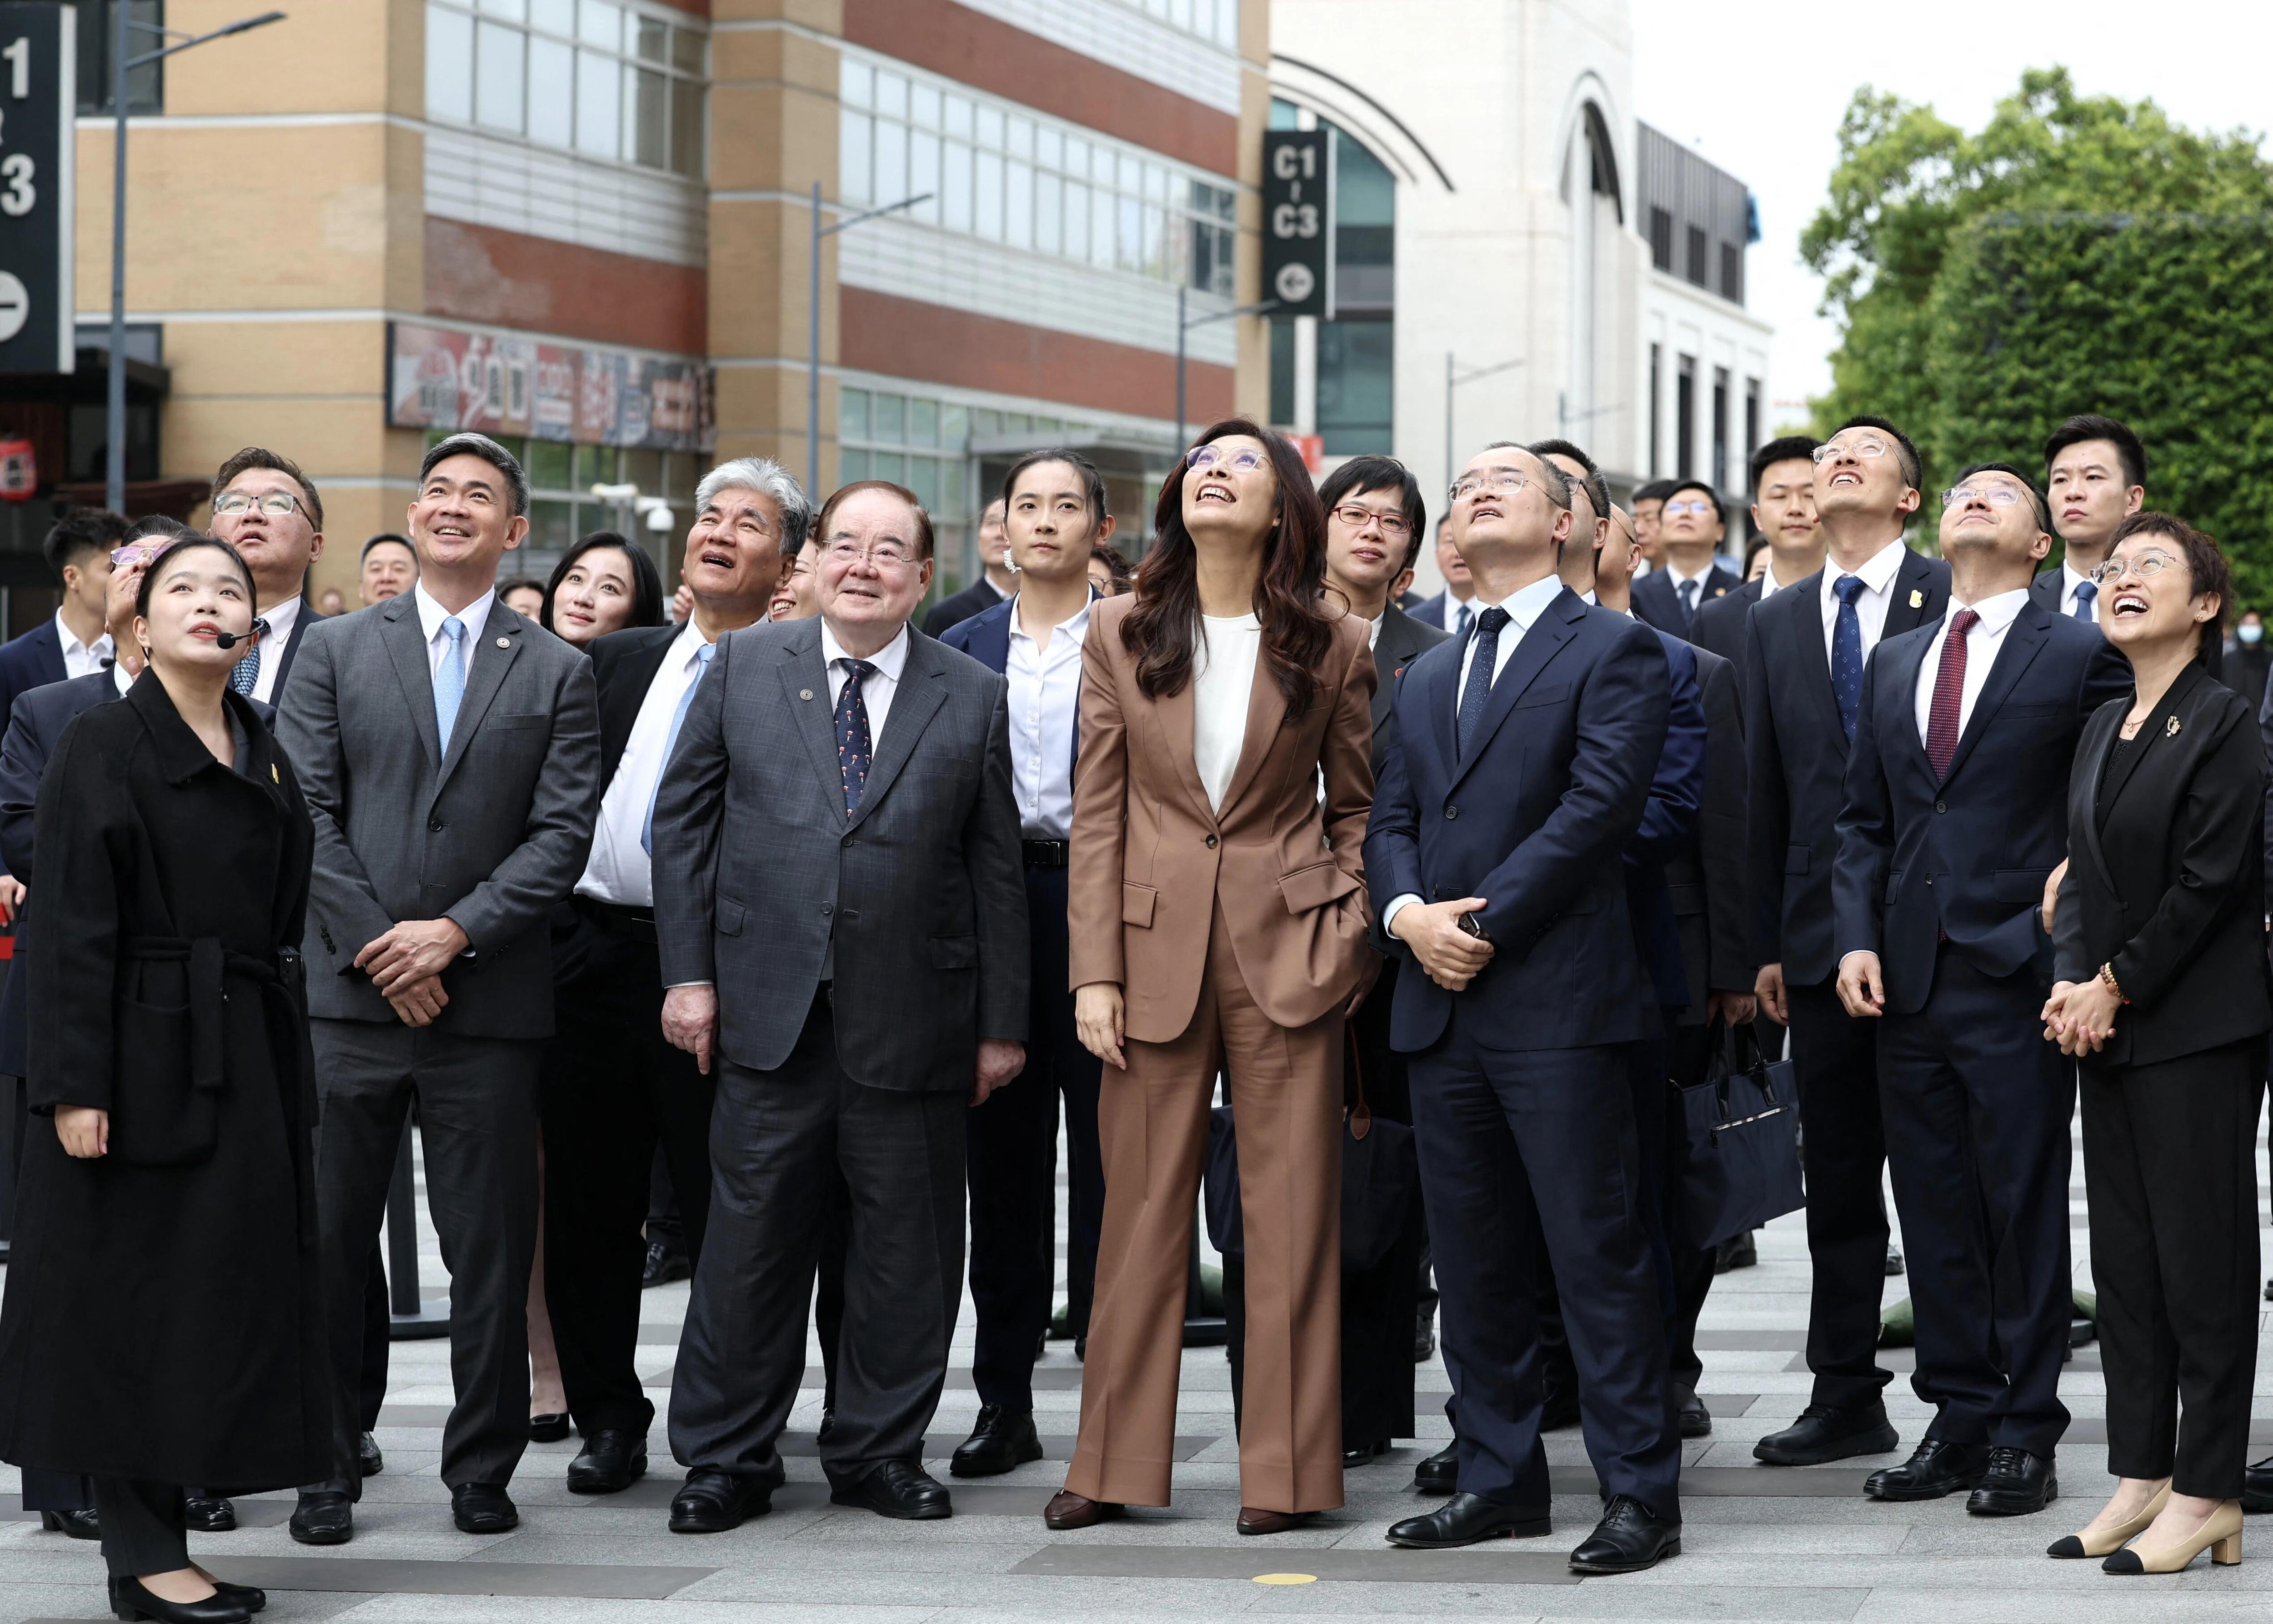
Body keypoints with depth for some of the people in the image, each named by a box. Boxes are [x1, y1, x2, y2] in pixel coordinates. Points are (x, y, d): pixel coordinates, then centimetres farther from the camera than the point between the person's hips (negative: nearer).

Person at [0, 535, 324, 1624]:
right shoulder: (102, 747, -6)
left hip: (249, 1063, 7)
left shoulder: (266, 757, 13)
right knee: (135, 1296, -3)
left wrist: (289, 1076, 12)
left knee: (231, 1291, 7)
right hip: (144, 1060, -7)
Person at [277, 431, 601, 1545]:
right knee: (326, 1244, 2)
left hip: (488, 1000, 0)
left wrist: (454, 932, -12)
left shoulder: (556, 673, 9)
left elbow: (563, 833, 0)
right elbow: (307, 814, 1)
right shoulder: (336, 651, 9)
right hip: (348, 994, 0)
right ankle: (322, 1469, 10)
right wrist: (375, 946, -8)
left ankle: (483, 1471, 14)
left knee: (492, 1251, 3)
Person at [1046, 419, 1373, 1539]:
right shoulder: (1121, 633, 5)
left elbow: (1356, 806, 10)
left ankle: (1285, 1469, 9)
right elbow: (1097, 812, 4)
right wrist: (1095, 971, -2)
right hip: (1157, 949, 1)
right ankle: (1115, 1466, 15)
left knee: (1290, 1214, 1)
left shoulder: (1335, 647, 2)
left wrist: (1349, 932, -4)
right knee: (1143, 1209, 6)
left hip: (1287, 951, -1)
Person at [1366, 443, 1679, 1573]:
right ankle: (1499, 1480, 17)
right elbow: (1390, 822, 16)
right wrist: (1408, 914, -6)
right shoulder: (1428, 678, 22)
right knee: (1472, 1260, 9)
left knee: (1599, 1253, -7)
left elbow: (1601, 802, -11)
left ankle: (1641, 1495, -3)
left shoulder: (1614, 652, 0)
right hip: (1442, 1005, 7)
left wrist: (1486, 922, -14)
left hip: (1558, 1001, -7)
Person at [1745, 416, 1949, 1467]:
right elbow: (1766, 791, 14)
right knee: (1836, 1174, 9)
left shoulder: (1958, 598, -2)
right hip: (1824, 937, 5)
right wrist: (1768, 943, 10)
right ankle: (1846, 1398, 16)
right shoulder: (1775, 623, 14)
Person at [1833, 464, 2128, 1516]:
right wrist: (1857, 938, 4)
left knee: (2025, 1210, -1)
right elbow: (1863, 819, 15)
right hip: (1908, 979, 5)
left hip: (2018, 974, -5)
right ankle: (1959, 1418, 16)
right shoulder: (1893, 664, 16)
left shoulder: (2081, 656, 1)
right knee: (1934, 1211, 8)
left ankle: (2026, 1431, 7)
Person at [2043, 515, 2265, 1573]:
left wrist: (2115, 987, -11)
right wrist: (2070, 981, -1)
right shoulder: (2102, 731, 14)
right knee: (2124, 1257, 9)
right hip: (2108, 1024, 8)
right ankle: (2142, 1477, 15)